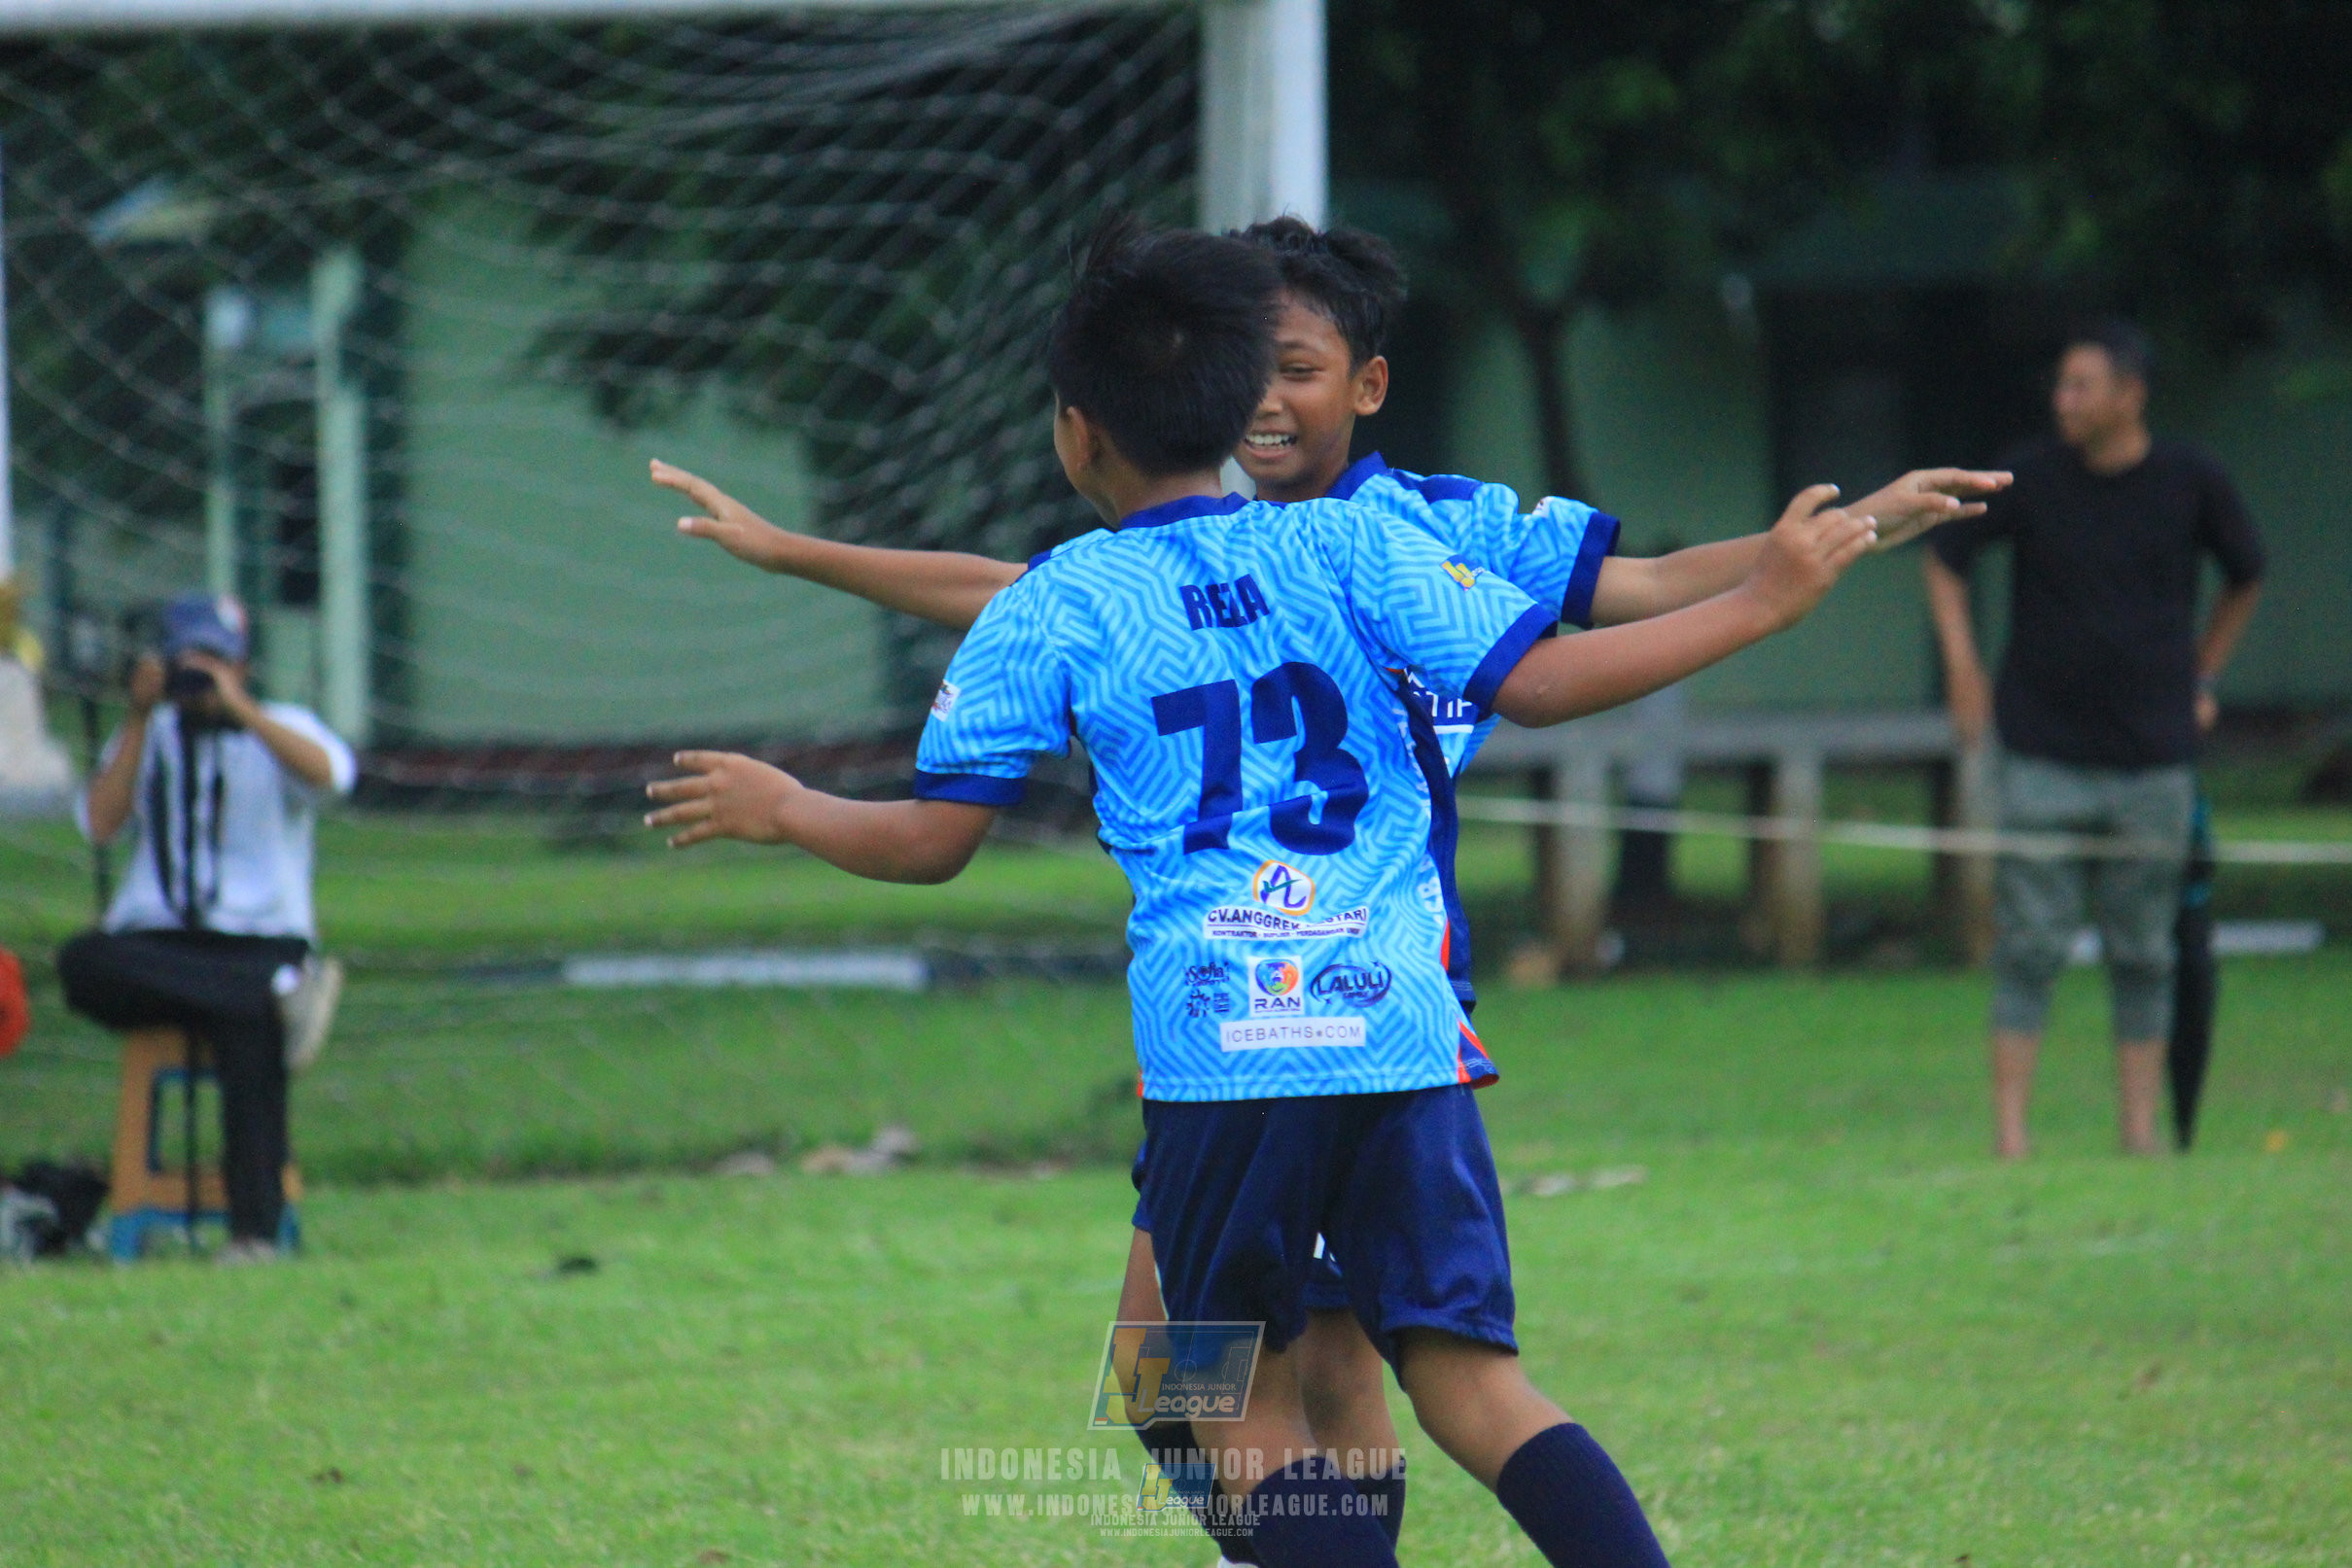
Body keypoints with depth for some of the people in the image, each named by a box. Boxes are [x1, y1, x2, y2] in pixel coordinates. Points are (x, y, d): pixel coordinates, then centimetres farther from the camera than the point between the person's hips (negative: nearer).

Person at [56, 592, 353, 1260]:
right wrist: (138, 718, -4)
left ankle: (254, 1228, -33)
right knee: (81, 961, -32)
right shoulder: (149, 737, 16)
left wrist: (237, 707, -17)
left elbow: (330, 773, -16)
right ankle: (284, 991, -35)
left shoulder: (279, 729, 8)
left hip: (259, 935, -2)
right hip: (155, 942, 3)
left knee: (251, 1036, -35)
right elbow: (99, 824, -1)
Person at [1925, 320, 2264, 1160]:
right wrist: (1962, 667, 2)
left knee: (2144, 954, 4)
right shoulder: (2032, 478, -4)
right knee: (2029, 945, -4)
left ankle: (2140, 1129, 10)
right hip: (2042, 755, -1)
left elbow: (2246, 578, 17)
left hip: (2152, 760, 1)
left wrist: (2200, 678, 12)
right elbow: (1945, 558, 11)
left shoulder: (2191, 483, -2)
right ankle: (2009, 1131, -2)